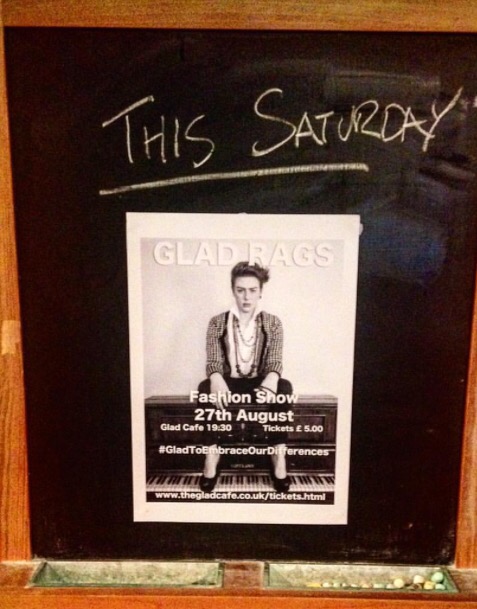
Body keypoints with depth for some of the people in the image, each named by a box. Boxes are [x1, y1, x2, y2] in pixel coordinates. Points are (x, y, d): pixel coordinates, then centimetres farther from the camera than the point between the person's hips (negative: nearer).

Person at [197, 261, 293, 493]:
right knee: (206, 388, -33)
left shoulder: (273, 323, 1)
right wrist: (217, 380, -35)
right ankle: (212, 454, -28)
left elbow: (275, 362, -8)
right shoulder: (217, 322, 0)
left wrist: (271, 379, -34)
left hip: (259, 383, 0)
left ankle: (279, 456, -29)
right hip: (229, 384, 0)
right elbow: (213, 362, -9)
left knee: (284, 387, -32)